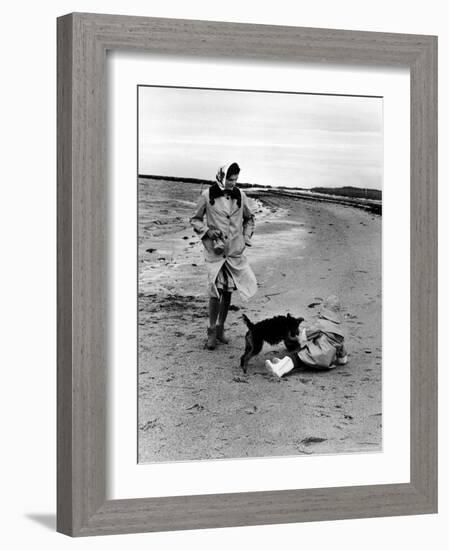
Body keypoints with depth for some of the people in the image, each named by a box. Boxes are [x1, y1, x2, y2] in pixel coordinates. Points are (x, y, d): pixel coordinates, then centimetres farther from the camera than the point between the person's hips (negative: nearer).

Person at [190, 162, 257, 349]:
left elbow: (249, 218, 20)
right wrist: (207, 231, -11)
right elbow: (195, 219, 5)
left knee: (228, 291, 9)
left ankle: (220, 328, 23)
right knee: (216, 291, -11)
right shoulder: (207, 195, -6)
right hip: (215, 250, -3)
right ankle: (212, 331, 2)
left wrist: (246, 237, 8)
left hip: (235, 251, 3)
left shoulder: (240, 195, 3)